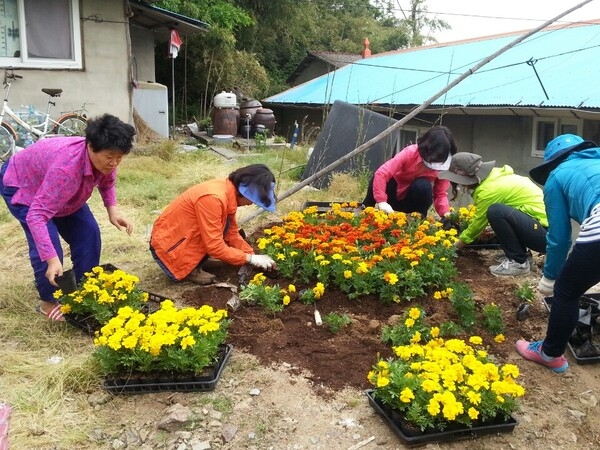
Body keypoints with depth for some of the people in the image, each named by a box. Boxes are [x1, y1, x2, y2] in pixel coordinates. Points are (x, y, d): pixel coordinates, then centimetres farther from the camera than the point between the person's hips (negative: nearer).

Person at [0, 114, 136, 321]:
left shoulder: (103, 159, -24)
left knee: (88, 233, -3)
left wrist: (113, 210, -17)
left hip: (60, 188, 7)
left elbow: (106, 183, 1)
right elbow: (36, 215, -47)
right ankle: (49, 302, 2)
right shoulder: (66, 168, -46)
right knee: (48, 244, -19)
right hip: (20, 185, -7)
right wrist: (52, 260, -54)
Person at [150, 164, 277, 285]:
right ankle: (189, 270, -8)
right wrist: (250, 258, -22)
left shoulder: (228, 191, -3)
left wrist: (252, 254, -5)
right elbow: (215, 247, -28)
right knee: (224, 226, -20)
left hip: (184, 236, 9)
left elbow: (232, 233, 4)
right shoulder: (213, 198, -31)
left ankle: (194, 260, 5)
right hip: (166, 244, -9)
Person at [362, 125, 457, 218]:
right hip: (394, 196, -1)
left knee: (423, 185, -33)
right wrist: (381, 201, -46)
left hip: (415, 200, 1)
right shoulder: (410, 153, -27)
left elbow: (441, 193, -14)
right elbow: (381, 173, -36)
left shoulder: (443, 164, -17)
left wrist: (446, 213, -35)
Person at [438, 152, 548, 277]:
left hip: (547, 233, -9)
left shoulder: (488, 190, -19)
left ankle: (519, 262, -9)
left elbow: (478, 225, -6)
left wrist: (454, 246, 7)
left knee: (495, 211, -23)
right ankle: (521, 254, 14)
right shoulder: (494, 174, 6)